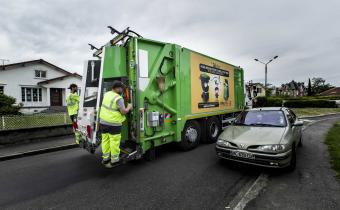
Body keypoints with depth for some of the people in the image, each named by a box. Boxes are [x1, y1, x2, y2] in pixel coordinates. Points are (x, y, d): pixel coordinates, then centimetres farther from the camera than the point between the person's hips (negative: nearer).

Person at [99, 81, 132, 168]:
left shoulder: (106, 94, 7)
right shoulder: (118, 98, -17)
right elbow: (123, 112, -16)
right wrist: (129, 107, 1)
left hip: (103, 122, 8)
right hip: (113, 124, -7)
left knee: (105, 140, 15)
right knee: (114, 142, 4)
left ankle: (105, 158, 28)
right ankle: (114, 160, 15)